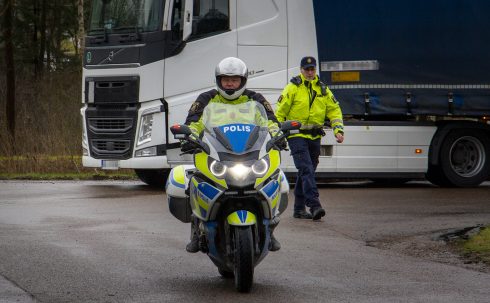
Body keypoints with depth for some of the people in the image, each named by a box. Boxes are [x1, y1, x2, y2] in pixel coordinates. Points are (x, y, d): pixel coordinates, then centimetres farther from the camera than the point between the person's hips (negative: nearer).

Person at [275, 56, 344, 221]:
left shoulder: (323, 89, 11)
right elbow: (280, 112, -1)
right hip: (297, 136, -6)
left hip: (314, 137, 6)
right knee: (306, 170, -18)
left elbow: (334, 110, 15)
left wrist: (338, 129, 1)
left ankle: (299, 208, 18)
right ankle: (314, 205, -27)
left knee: (307, 172, 10)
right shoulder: (293, 88, -3)